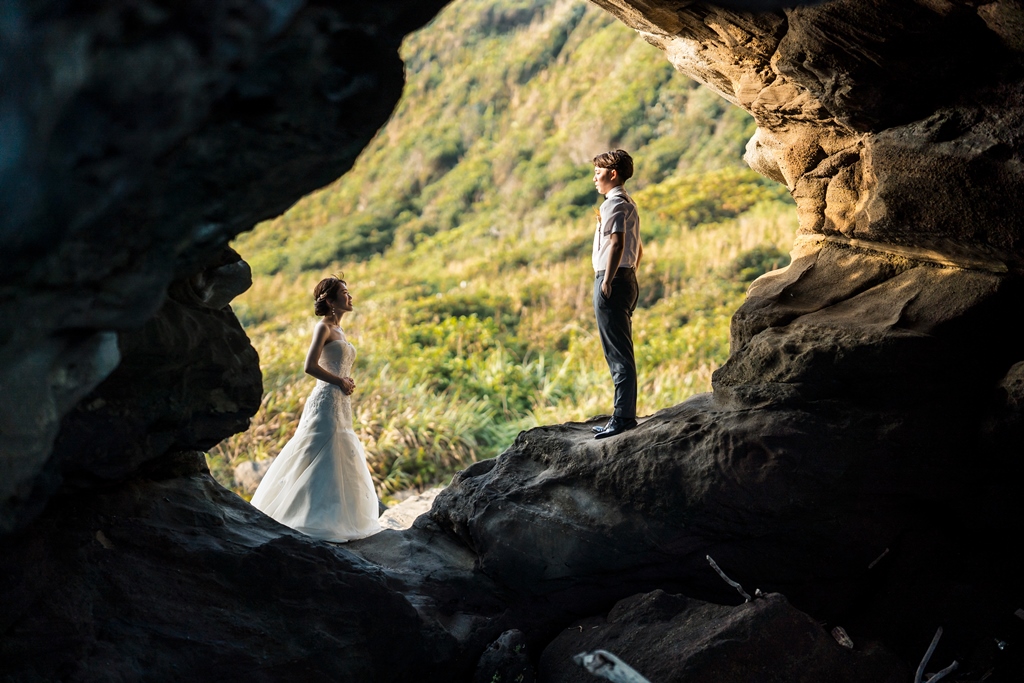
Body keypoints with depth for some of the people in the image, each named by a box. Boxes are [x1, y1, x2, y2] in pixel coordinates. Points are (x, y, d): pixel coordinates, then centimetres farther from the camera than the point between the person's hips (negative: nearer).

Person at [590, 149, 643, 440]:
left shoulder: (615, 203, -10)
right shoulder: (628, 204, 21)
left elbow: (616, 243, -22)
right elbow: (638, 249, 25)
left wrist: (608, 280, -24)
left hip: (613, 281, -10)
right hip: (626, 279, 10)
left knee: (619, 353, -10)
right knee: (618, 353, 12)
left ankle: (623, 417, -10)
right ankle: (625, 415, 15)